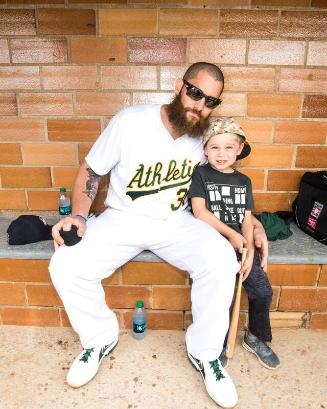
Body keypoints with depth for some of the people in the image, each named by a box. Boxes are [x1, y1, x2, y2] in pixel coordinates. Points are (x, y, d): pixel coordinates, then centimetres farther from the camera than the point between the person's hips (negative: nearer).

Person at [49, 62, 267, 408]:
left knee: (222, 261, -27)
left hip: (176, 222, 1)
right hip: (121, 219, 0)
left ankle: (205, 353, 0)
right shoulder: (130, 121, -11)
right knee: (65, 266, -22)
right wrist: (79, 215, -15)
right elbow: (90, 170, -1)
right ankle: (99, 338, 9)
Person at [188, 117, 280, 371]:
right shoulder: (201, 174, 1)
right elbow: (200, 212, -8)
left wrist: (250, 251, -5)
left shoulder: (244, 181, 13)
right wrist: (231, 234, -9)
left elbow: (247, 219, 8)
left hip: (240, 243, 5)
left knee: (263, 290, -4)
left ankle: (256, 338, 25)